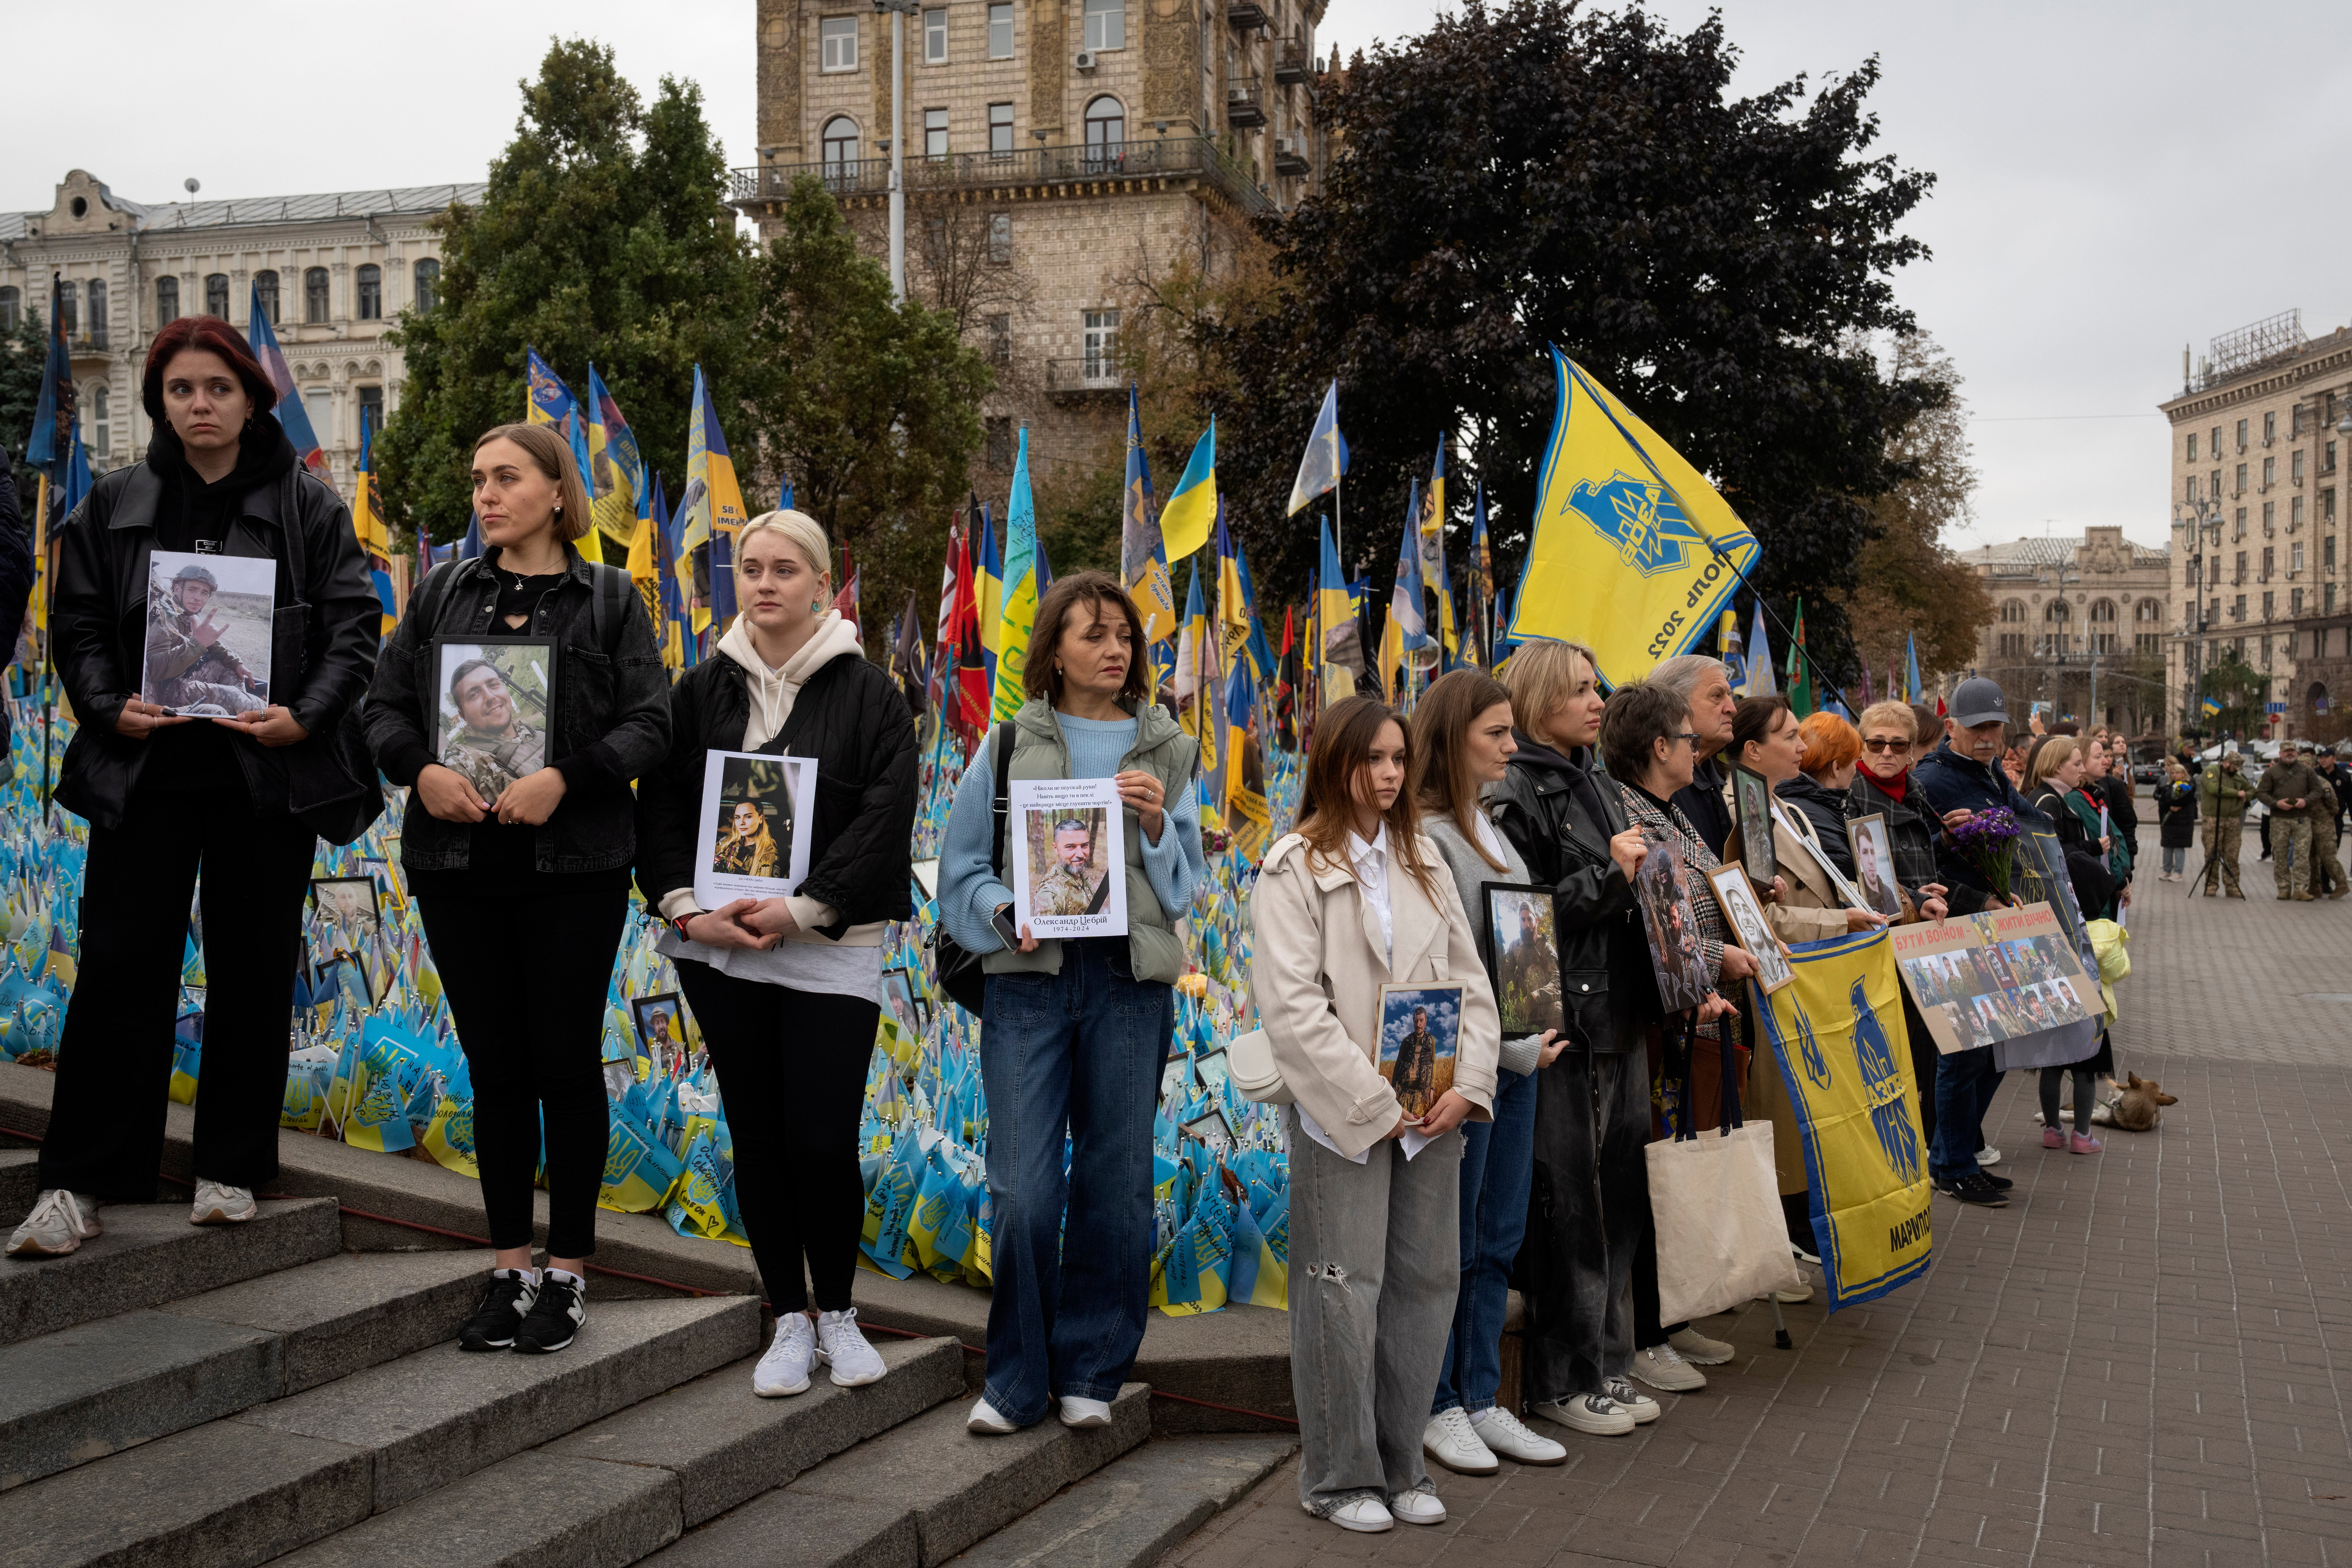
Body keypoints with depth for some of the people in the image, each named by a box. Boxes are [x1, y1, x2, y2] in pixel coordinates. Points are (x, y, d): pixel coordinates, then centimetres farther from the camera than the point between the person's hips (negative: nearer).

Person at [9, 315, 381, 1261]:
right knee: (119, 967, 1)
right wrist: (111, 709, -9)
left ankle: (232, 1168, 19)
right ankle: (78, 1182, 9)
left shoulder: (309, 508, 5)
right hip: (145, 769, 1)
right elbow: (77, 626, 8)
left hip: (268, 776, -1)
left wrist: (306, 717, -16)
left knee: (252, 971, 6)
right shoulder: (113, 507, 10)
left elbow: (352, 629, -1)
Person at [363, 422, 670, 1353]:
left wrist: (563, 778, -19)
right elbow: (384, 706, 9)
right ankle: (509, 1267, 20)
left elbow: (649, 725, -4)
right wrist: (421, 771, -12)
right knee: (495, 1069, 9)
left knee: (566, 1067, 3)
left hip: (575, 866, -3)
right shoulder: (443, 593, 12)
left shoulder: (609, 600, 3)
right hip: (458, 867, 3)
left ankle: (567, 1273, 15)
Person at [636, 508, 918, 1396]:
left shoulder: (868, 697, -1)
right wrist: (689, 909, -7)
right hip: (719, 947, 3)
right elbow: (661, 808, 7)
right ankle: (790, 1320, 22)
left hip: (829, 951, -3)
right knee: (758, 1137, 8)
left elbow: (883, 825, -8)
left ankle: (839, 1315, 18)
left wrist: (798, 912, -14)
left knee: (825, 1144, -6)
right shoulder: (701, 691, 8)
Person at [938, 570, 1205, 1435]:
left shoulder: (1165, 750, 11)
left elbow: (1187, 881, 12)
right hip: (1029, 976, -1)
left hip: (1130, 980, 2)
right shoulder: (1010, 744, 6)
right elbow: (963, 868, 7)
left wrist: (1157, 824, -6)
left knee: (1115, 1183, 5)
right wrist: (1007, 912, -11)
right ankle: (1016, 1380, 11)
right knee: (1025, 1187, -6)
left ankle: (1090, 1374, 20)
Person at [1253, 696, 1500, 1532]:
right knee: (1346, 1290, -1)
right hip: (1342, 1113, -5)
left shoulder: (1423, 861, 13)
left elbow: (1471, 979, 11)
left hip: (1430, 1110, 6)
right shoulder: (1294, 868, -5)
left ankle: (1401, 1465, 22)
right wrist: (1374, 1106, -15)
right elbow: (1293, 1007, -13)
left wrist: (1468, 1086, -3)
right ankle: (1341, 1476, 14)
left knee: (1428, 1281, 8)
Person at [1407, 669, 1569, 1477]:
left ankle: (1482, 1400, 24)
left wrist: (1538, 1031, 9)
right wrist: (1516, 1048, -14)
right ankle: (1439, 1406, 17)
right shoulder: (1425, 839, -16)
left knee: (1499, 1237, 14)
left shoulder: (1488, 827, 13)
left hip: (1516, 1056, 9)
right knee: (1451, 1244, 3)